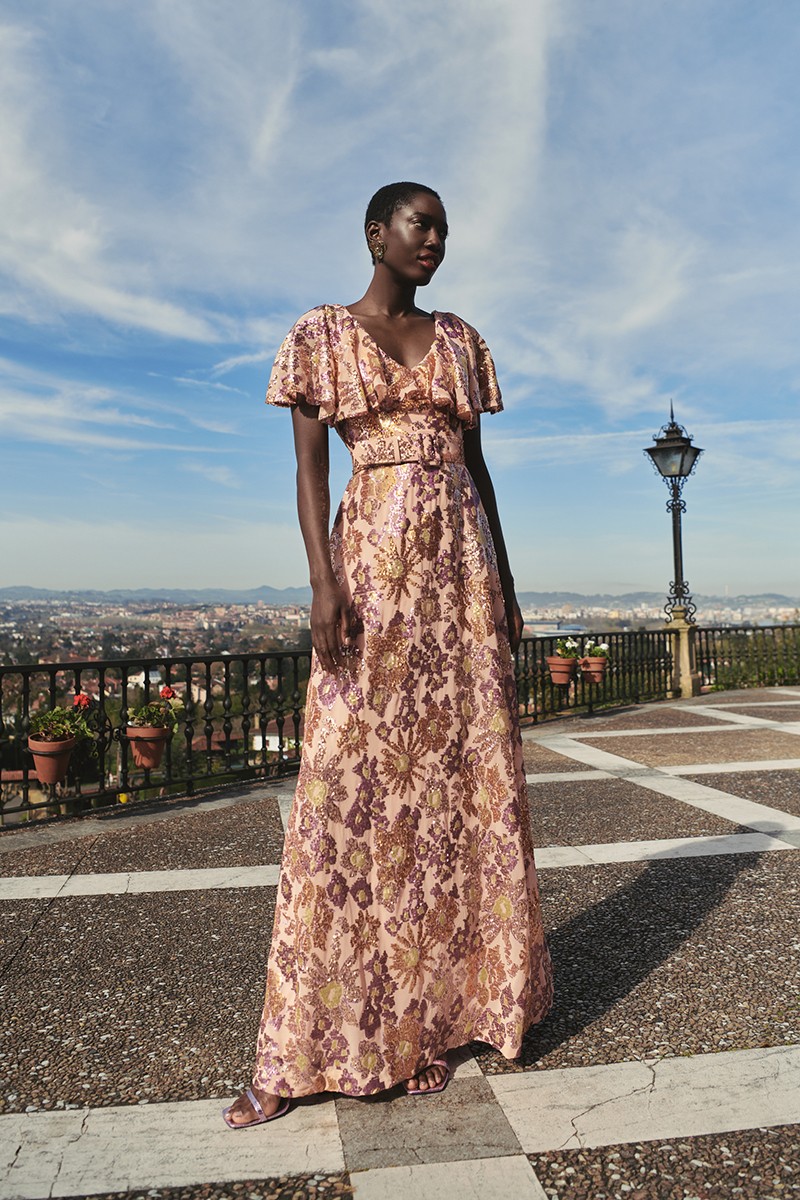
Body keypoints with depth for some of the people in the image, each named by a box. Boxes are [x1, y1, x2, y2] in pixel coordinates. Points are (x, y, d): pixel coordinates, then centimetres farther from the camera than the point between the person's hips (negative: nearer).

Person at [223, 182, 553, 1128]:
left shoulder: (461, 340, 17)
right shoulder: (320, 334, 6)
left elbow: (478, 466, 15)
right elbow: (308, 467, -2)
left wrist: (505, 585, 10)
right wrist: (323, 581, -16)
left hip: (461, 562, 4)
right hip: (373, 559, -4)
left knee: (460, 775, 3)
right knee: (353, 781, -6)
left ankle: (438, 1012, 19)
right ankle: (301, 1050, 8)